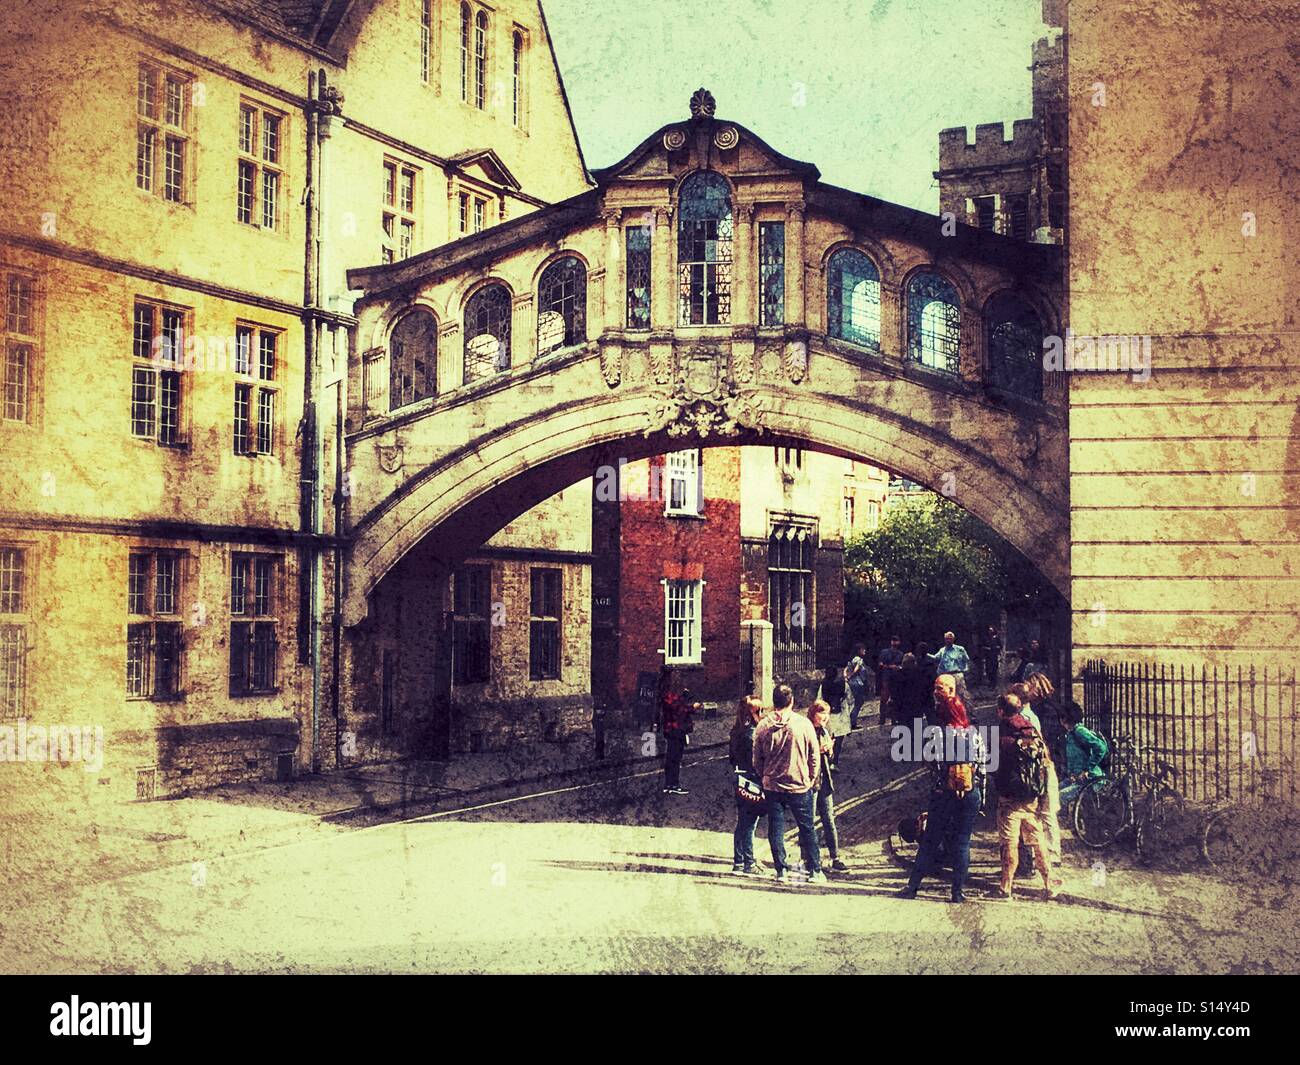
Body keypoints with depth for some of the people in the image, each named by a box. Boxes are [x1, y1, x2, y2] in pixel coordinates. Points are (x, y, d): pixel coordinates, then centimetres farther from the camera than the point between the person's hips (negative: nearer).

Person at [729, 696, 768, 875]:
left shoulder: (736, 732, 9)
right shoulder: (752, 733, -18)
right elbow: (756, 761, -19)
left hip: (739, 779, 9)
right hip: (752, 781, -9)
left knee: (741, 823, 15)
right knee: (749, 823, -2)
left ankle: (738, 861, 21)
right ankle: (749, 863, 4)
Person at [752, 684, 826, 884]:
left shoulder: (763, 726, -5)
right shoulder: (803, 724, -10)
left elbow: (756, 760, 3)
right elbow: (814, 756, -3)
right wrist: (813, 781, 10)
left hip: (772, 786, 1)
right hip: (800, 786, -1)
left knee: (775, 830, 9)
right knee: (807, 829, 10)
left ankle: (781, 871, 10)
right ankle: (815, 871, 13)